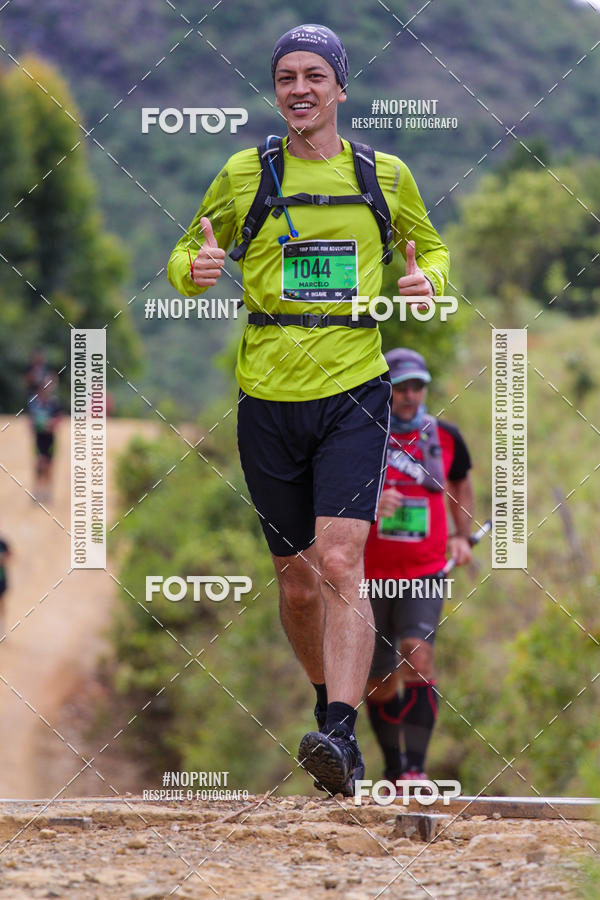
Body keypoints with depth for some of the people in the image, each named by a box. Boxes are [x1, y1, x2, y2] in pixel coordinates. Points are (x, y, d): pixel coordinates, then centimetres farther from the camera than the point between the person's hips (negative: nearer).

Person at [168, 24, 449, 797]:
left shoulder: (385, 176, 6)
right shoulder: (245, 174, 4)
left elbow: (432, 247, 22)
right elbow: (186, 256, 14)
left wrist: (430, 281, -2)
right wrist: (194, 267, -11)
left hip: (354, 393, -1)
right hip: (269, 399, 2)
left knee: (340, 564, -18)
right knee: (297, 583, 8)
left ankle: (339, 736, -26)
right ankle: (330, 702, 33)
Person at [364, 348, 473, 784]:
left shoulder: (445, 437, 3)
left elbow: (461, 483, 23)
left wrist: (463, 535, 11)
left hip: (424, 573, 0)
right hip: (371, 575, 0)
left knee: (418, 658, -23)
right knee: (380, 684, 6)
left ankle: (417, 766, -23)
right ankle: (394, 769, 27)